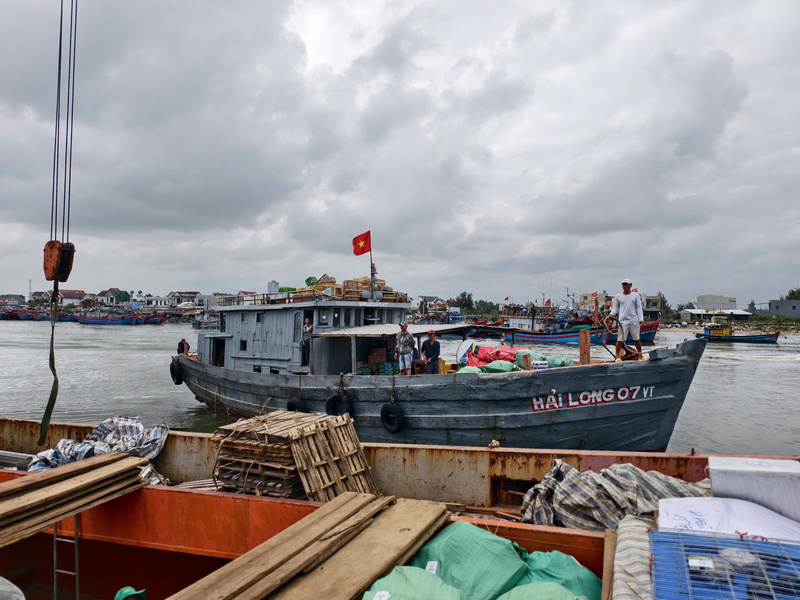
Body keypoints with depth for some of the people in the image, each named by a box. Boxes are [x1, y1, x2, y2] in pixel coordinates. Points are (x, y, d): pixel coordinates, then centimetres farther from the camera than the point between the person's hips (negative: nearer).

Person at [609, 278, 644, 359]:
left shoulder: (636, 295, 11)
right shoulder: (618, 296, 8)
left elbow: (639, 308, 9)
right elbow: (615, 308, 11)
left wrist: (641, 319, 0)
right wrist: (611, 315, -9)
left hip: (634, 320, 1)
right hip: (623, 321, -1)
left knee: (636, 339, 8)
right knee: (620, 340, -7)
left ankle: (640, 355, 20)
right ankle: (617, 356, 0)